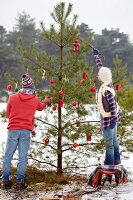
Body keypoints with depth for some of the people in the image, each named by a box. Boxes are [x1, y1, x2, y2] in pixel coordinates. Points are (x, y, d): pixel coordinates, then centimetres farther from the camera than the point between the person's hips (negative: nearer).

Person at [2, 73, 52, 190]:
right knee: (23, 156, 3)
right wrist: (45, 102, 50)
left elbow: (8, 114, 13)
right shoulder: (35, 100, 5)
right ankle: (20, 182, 2)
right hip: (26, 131, 0)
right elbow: (40, 107, 29)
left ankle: (5, 180, 6)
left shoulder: (12, 97, 1)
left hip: (13, 129, 0)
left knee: (8, 155, 6)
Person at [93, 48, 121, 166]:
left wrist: (113, 119, -23)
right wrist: (96, 56, 21)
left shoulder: (106, 90, -28)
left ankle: (109, 163, 12)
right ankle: (116, 160, 33)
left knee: (109, 142, 2)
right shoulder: (107, 82, -4)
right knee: (114, 139, 20)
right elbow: (100, 67, 10)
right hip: (112, 117, 9)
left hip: (108, 118, -9)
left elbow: (113, 105, -27)